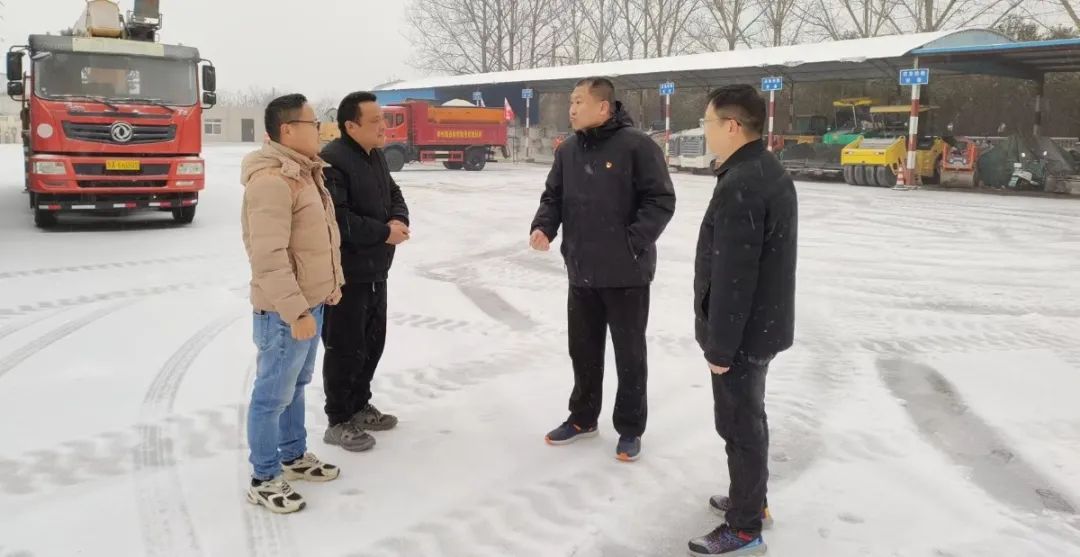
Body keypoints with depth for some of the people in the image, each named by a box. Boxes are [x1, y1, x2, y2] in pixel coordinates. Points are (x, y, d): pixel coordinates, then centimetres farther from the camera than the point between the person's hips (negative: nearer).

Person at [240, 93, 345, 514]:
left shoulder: (304, 172, 11)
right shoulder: (271, 180, -23)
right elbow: (269, 256, -28)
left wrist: (332, 282, 21)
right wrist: (295, 311, -27)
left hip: (311, 302, 10)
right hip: (286, 311, -10)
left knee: (296, 385, 22)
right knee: (273, 394, 2)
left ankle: (294, 456, 37)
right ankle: (264, 480, 15)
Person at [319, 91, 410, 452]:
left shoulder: (376, 156, 11)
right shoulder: (332, 161, -20)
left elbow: (393, 195, 18)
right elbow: (335, 219, -27)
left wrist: (399, 221, -4)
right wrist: (383, 233, -20)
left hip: (375, 272, 10)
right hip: (345, 275, -9)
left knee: (372, 342, 18)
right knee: (346, 348, 0)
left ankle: (359, 405, 34)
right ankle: (339, 422, 14)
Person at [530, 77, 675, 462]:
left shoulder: (636, 146, -12)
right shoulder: (568, 150, 7)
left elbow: (661, 200, -13)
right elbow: (554, 196, 14)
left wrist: (633, 242, -21)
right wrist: (543, 227, -5)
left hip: (626, 273, -6)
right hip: (581, 272, 6)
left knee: (629, 353, 8)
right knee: (583, 349, 17)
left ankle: (630, 428, 23)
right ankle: (583, 418, 36)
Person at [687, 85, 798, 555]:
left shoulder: (740, 185, -25)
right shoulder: (769, 171, 9)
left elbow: (733, 276, -26)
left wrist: (720, 344, -20)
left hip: (743, 331, -10)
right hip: (763, 322, 10)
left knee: (739, 423, 1)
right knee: (747, 416, 22)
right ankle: (750, 500, 37)